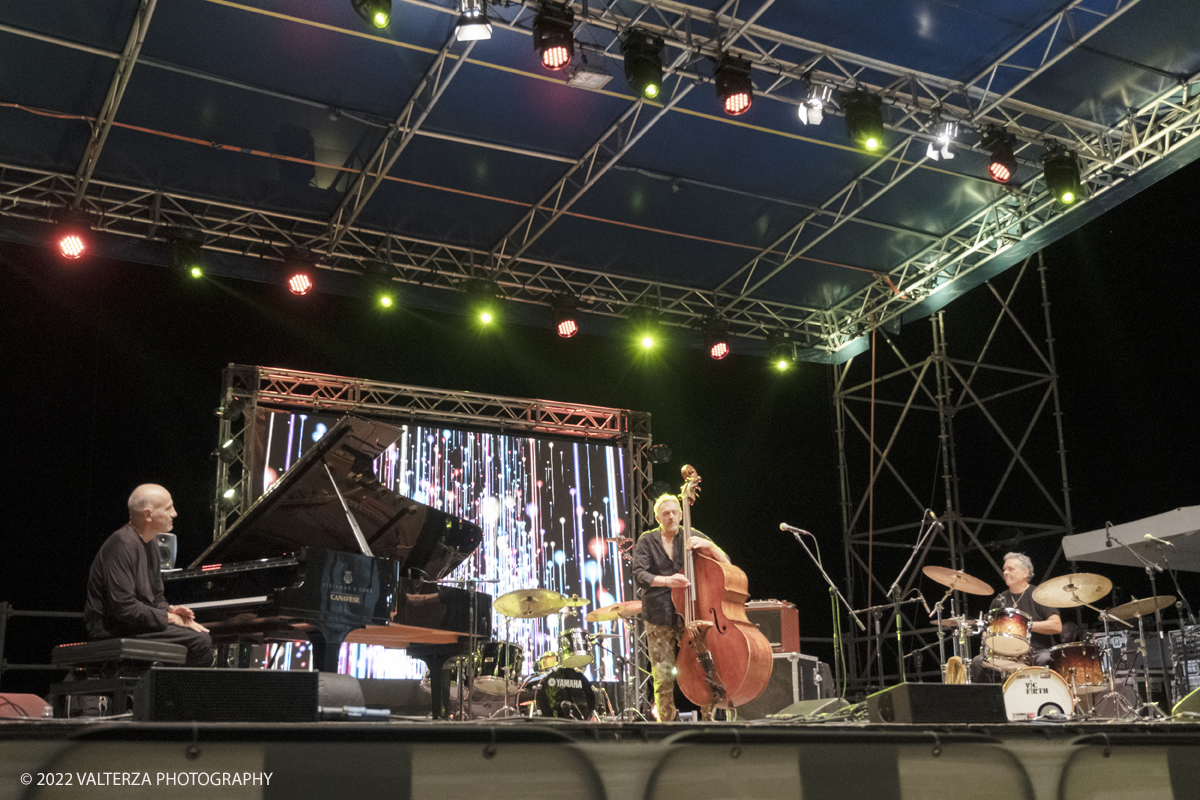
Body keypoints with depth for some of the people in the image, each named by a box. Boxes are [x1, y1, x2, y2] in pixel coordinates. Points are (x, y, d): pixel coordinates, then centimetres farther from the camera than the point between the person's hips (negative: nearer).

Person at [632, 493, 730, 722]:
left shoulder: (692, 537, 9)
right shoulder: (647, 541, 7)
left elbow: (726, 564, 5)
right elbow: (639, 575, -5)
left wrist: (708, 546, -13)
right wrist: (666, 580, -22)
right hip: (659, 617, -1)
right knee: (663, 676, -3)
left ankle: (708, 719, 5)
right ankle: (666, 722, 11)